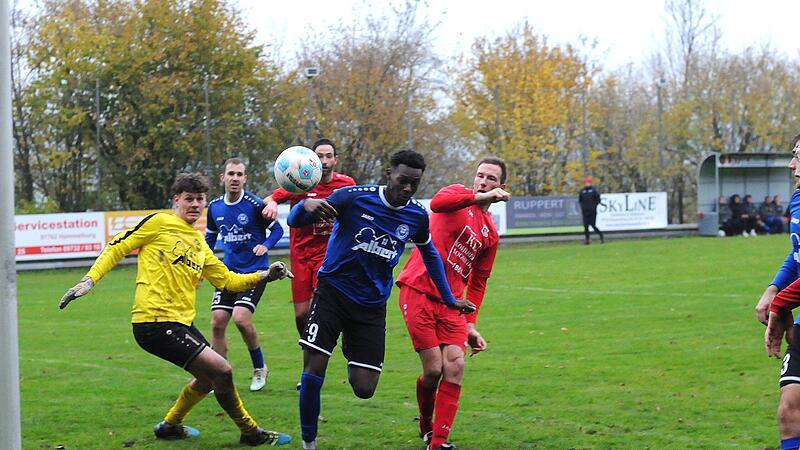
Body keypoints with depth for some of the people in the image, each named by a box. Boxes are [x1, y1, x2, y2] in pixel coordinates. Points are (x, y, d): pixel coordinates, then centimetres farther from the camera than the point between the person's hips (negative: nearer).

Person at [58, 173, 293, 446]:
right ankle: (251, 433, 3)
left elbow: (227, 280, 20)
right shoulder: (159, 223, -3)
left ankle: (169, 426, 42)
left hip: (181, 322, 9)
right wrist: (89, 280, -12)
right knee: (221, 370, -15)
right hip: (154, 323, -9)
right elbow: (116, 248, -2)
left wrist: (264, 276, 8)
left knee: (208, 378, 22)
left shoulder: (199, 242, 19)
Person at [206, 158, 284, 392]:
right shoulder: (215, 207, 3)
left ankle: (260, 368, 4)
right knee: (217, 321, -4)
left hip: (254, 271, -5)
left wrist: (265, 245, -21)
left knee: (241, 317, -20)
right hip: (229, 271, 5)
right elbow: (210, 237, 19)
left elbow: (277, 229, -2)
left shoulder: (254, 204, -13)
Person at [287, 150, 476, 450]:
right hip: (332, 292, -3)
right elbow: (295, 222, -11)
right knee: (313, 371, -15)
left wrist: (449, 299, 20)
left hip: (372, 307, 3)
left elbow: (429, 254, 20)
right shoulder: (353, 197, -12)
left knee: (364, 389, -4)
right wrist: (306, 205, -35)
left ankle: (351, 352, 33)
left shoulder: (417, 216, -1)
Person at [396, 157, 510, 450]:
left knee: (455, 366, -9)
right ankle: (426, 426, 23)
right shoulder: (458, 195, 0)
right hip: (418, 291, -5)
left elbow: (477, 282, 20)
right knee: (433, 370, -6)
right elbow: (437, 203, -27)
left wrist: (470, 324, 12)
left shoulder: (490, 233, 15)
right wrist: (480, 197, -31)